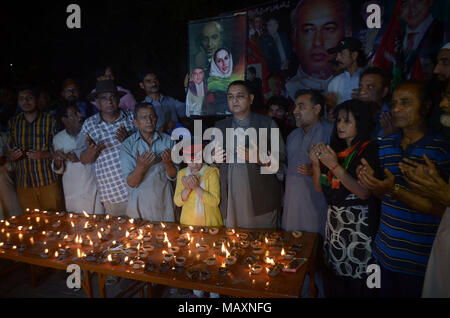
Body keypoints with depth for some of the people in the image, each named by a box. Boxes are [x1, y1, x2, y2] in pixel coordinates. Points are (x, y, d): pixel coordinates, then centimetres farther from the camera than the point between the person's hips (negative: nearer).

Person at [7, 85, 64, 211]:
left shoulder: (50, 120, 1)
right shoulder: (13, 123, 10)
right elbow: (10, 152, 16)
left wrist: (44, 154, -18)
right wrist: (12, 156, -7)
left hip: (49, 182, -2)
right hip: (23, 184, 3)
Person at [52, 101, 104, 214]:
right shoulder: (58, 139, 2)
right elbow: (60, 170, 8)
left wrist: (81, 158, -19)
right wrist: (57, 161, -13)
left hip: (95, 191, -2)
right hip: (73, 194, 2)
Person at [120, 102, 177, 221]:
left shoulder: (168, 141, -4)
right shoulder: (127, 145, -7)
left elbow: (173, 176, -3)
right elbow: (131, 183, -11)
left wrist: (168, 163, -23)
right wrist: (140, 166, -29)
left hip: (164, 203, 1)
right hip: (139, 204, -1)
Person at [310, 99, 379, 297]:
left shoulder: (368, 149, -9)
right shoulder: (335, 148, 8)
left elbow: (364, 192, -21)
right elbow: (319, 187, 7)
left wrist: (334, 165, -23)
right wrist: (316, 164, -10)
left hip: (359, 221, -5)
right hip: (334, 218, 5)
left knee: (355, 276, 5)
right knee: (333, 273, 13)